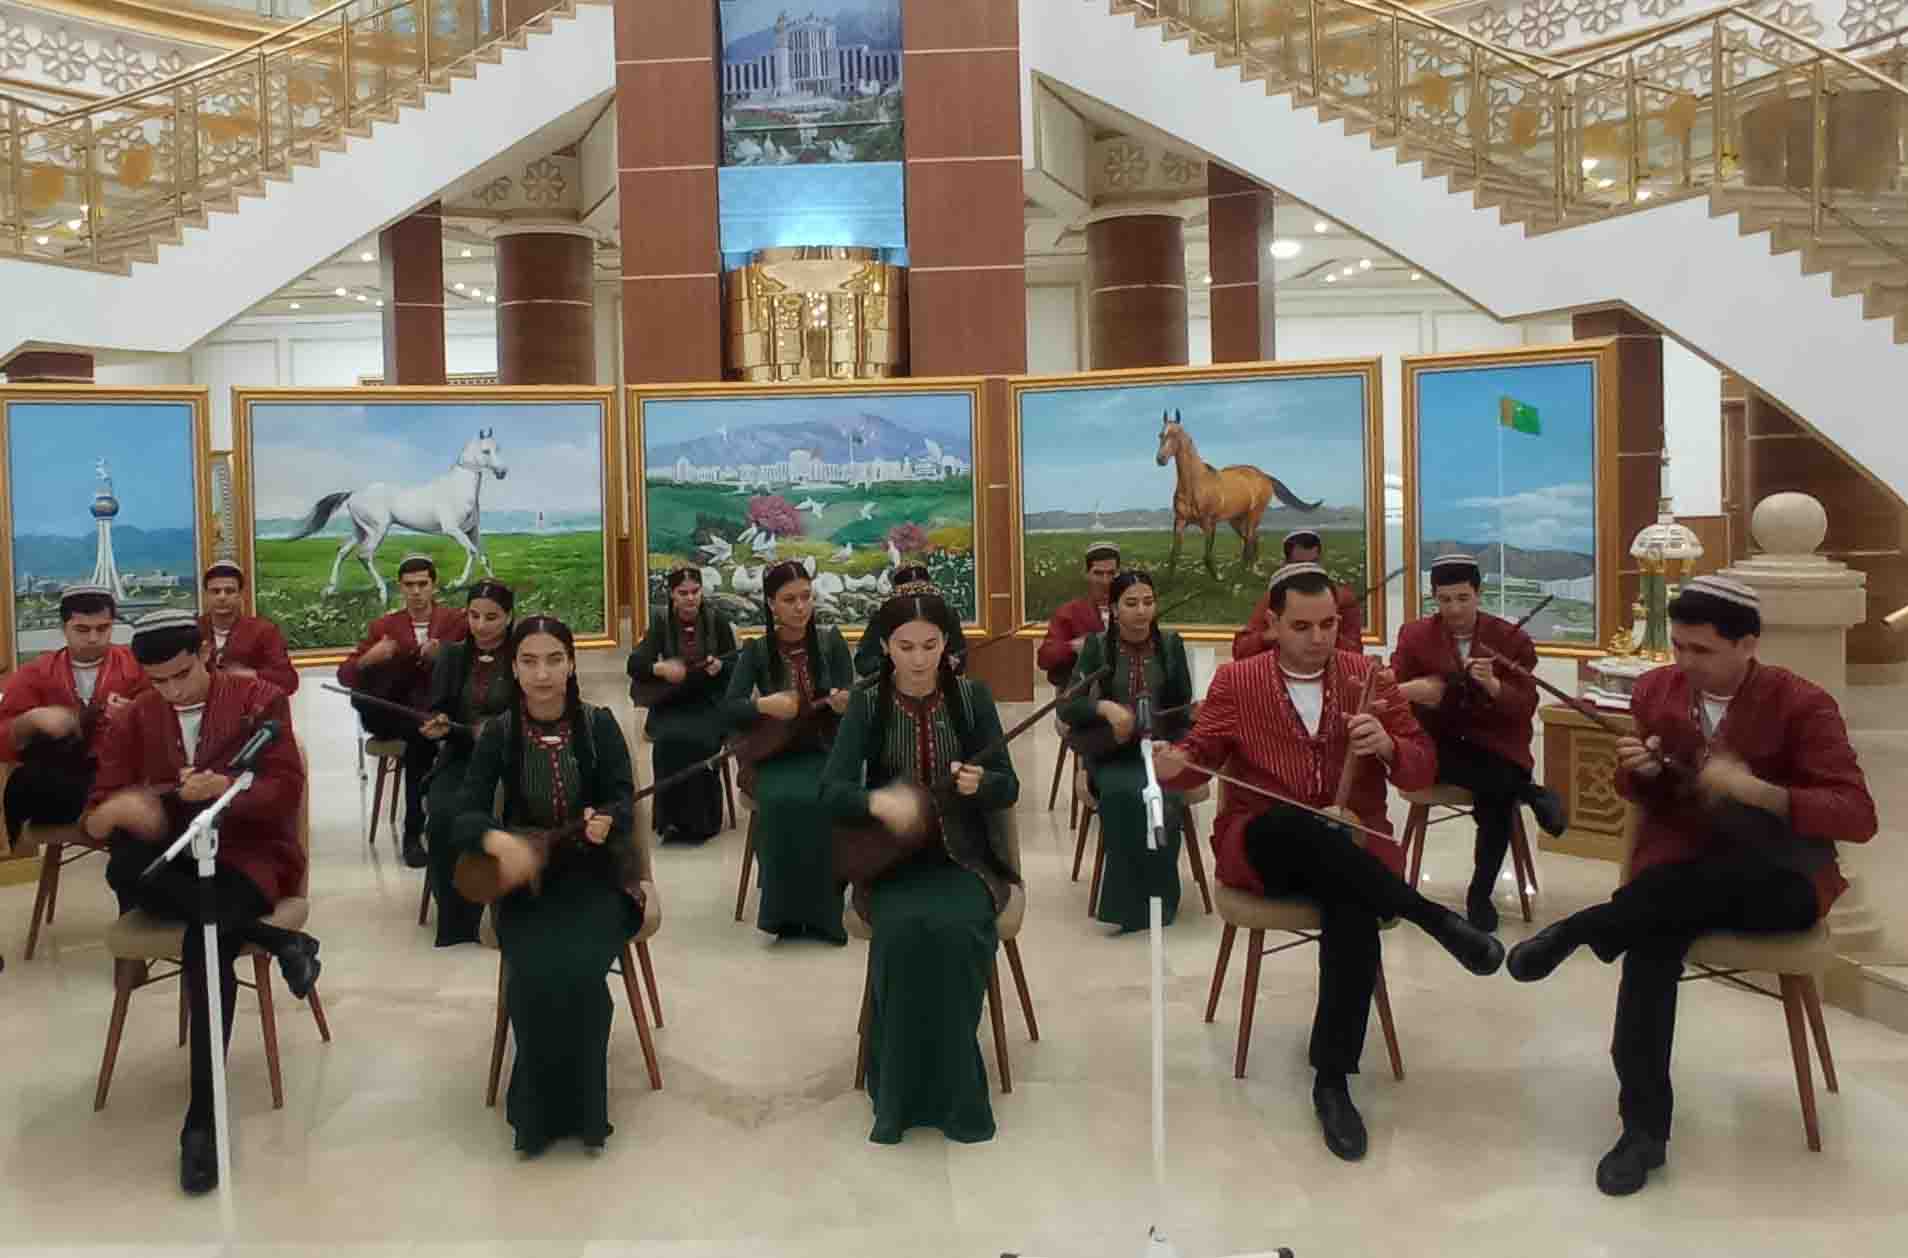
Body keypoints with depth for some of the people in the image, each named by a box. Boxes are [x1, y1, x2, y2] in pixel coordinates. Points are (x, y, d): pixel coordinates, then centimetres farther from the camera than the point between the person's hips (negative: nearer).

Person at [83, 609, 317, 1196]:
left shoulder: (259, 699, 0)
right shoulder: (131, 721, 9)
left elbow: (287, 791, -8)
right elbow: (96, 818, 3)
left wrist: (226, 789, -29)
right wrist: (120, 810, -23)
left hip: (246, 854, -4)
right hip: (174, 860, 4)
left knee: (205, 942, -33)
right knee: (122, 869, -33)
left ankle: (202, 1120, -24)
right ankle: (275, 939, -23)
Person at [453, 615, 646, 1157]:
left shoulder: (598, 724, -2)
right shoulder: (499, 734, 0)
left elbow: (623, 799, -7)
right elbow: (466, 816, -7)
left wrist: (606, 820, -31)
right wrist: (499, 841, -30)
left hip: (596, 875, -1)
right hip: (525, 881, 1)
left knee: (577, 967, -28)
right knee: (535, 973, -26)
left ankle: (580, 1108, -7)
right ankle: (539, 1111, -4)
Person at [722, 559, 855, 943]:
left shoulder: (831, 642, 2)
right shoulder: (756, 650, 0)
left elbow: (849, 702, -2)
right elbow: (728, 710, -7)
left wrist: (844, 704, -26)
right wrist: (763, 705, -26)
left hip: (826, 751, 1)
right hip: (775, 755, 0)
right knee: (783, 801, -32)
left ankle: (822, 910, -14)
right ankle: (787, 911, -17)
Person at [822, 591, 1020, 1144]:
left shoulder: (972, 697, 1)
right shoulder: (867, 706, -1)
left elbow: (1009, 789, 0)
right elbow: (831, 792, -13)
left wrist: (978, 783, -24)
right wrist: (878, 801, -35)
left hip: (963, 856, 0)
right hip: (892, 861, 0)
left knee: (954, 928, -31)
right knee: (904, 928, -32)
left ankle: (951, 1092, -14)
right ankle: (901, 1092, -15)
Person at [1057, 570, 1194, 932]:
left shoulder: (1171, 643, 8)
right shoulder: (1097, 646, 2)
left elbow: (1182, 708, 11)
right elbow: (1067, 708, -6)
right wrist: (1104, 706, -25)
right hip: (1112, 753, -1)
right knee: (1123, 794, -33)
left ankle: (1154, 900, -17)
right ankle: (1133, 903, -20)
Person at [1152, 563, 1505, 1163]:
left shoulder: (1369, 675, 8)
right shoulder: (1235, 680, 6)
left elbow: (1423, 770, 7)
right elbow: (1200, 755, 9)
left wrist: (1387, 746, -17)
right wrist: (1174, 762, -16)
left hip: (1350, 844, 1)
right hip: (1261, 846, 0)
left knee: (1355, 912, -33)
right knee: (1293, 824, -37)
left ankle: (1331, 1081, -21)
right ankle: (1434, 918, -24)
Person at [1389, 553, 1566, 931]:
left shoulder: (1512, 638, 1)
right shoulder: (1415, 635, 3)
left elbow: (1526, 708, -6)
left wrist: (1493, 686, -26)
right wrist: (1409, 692, -28)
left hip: (1494, 747, 0)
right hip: (1439, 747, 0)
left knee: (1497, 799, -28)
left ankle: (1480, 894, -10)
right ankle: (1529, 793, -7)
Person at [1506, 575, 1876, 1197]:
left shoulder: (1802, 704, -8)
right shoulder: (1655, 689, 4)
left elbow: (1859, 816, -16)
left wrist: (1754, 790, -30)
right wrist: (1639, 771, -10)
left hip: (1773, 885, -3)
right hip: (1676, 871, 3)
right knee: (1652, 932, -32)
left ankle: (1582, 928, -24)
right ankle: (1644, 1128, -22)